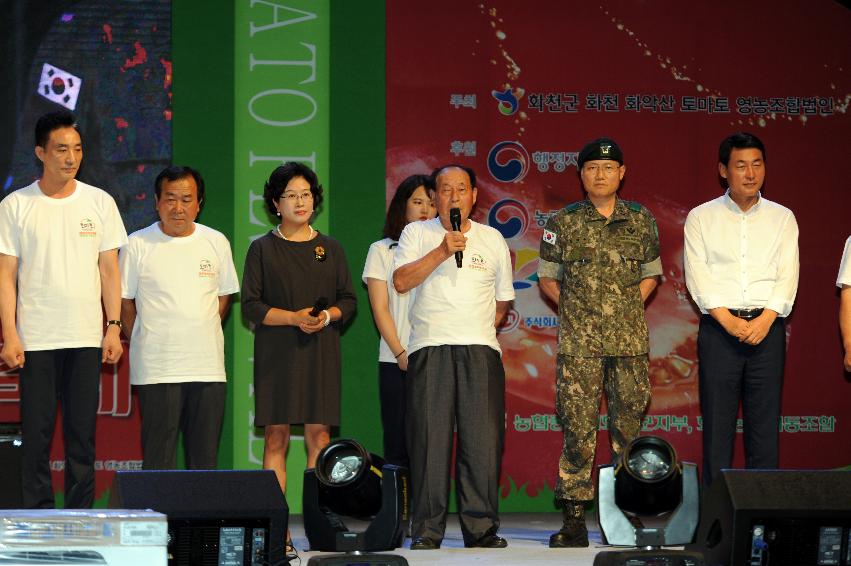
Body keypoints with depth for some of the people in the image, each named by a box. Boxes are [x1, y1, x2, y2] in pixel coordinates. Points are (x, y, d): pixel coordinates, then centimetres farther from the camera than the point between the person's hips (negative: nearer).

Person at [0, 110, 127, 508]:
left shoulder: (99, 203, 7)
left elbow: (109, 269, 9)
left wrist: (114, 327, 1)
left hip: (87, 339, 2)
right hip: (35, 339, -2)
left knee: (82, 434, 4)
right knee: (36, 434, -1)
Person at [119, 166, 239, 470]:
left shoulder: (217, 243, 9)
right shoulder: (138, 245, -1)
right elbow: (124, 302, 5)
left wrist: (203, 337, 12)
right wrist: (144, 344, 3)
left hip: (208, 368, 3)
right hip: (157, 371, -3)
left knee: (205, 457, 5)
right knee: (158, 457, -4)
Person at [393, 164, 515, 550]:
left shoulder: (492, 239, 15)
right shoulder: (417, 233, 9)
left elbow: (502, 299, 22)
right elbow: (401, 281, -6)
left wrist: (479, 329, 11)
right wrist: (443, 250, -12)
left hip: (481, 350, 2)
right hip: (429, 350, -2)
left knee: (483, 440, -5)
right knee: (429, 439, -6)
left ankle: (482, 529, 1)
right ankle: (426, 531, -2)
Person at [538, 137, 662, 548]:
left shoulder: (641, 221, 9)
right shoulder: (563, 223, 4)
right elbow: (547, 277, 13)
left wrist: (630, 306, 7)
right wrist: (573, 307, 3)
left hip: (629, 340, 2)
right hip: (578, 342, -2)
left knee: (628, 427, 4)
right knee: (578, 429, -5)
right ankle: (574, 518, -2)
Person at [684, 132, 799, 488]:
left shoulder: (782, 218, 12)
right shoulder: (701, 218, 7)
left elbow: (788, 274, 2)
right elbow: (698, 275, -3)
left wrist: (766, 319, -13)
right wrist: (728, 320, -15)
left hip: (767, 328, 1)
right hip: (718, 328, -1)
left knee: (764, 422, 0)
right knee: (717, 423, -1)